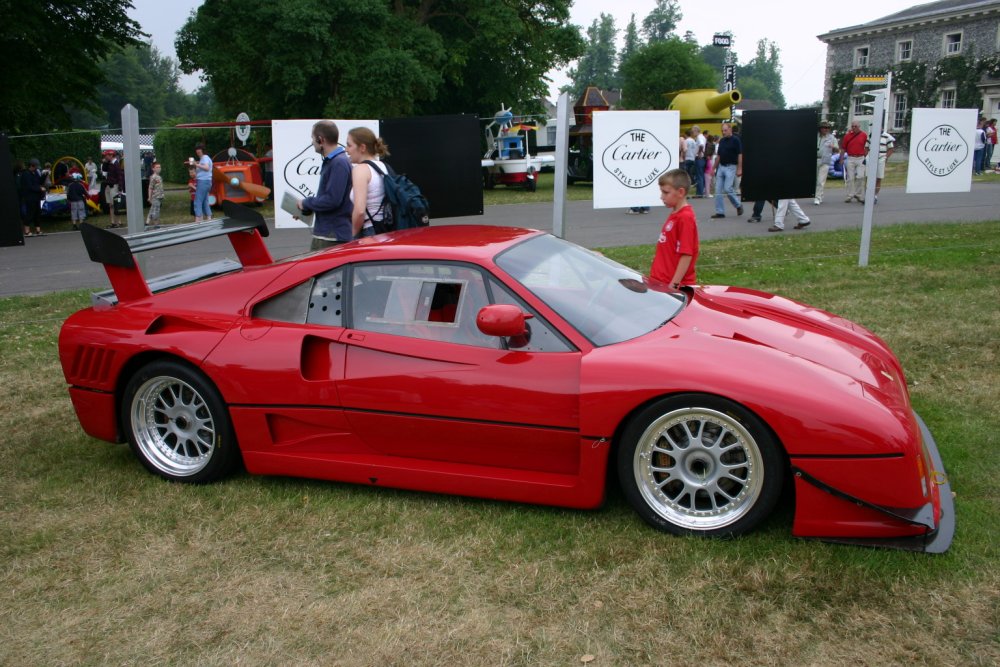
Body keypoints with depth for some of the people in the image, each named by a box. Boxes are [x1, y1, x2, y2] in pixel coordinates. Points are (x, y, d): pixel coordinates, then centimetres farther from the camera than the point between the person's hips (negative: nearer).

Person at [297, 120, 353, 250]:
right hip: (323, 232, 10)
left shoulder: (339, 163, -18)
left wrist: (306, 203, -10)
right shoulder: (330, 161, 13)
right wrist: (305, 209, 10)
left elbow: (332, 200, -24)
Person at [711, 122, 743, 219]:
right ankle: (720, 212, 3)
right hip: (721, 167, 7)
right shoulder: (721, 141, 13)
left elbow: (740, 155, -10)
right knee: (718, 190, 0)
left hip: (731, 167, -7)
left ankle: (738, 205, 9)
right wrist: (714, 168, 15)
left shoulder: (736, 140, -6)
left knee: (728, 188, -14)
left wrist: (739, 169, -17)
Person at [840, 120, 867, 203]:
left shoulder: (864, 135, 3)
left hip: (861, 159, -1)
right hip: (850, 159, 1)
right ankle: (850, 195, 9)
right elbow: (843, 148, 8)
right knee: (850, 178, 2)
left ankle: (859, 195, 6)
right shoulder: (847, 136, 5)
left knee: (860, 177, -5)